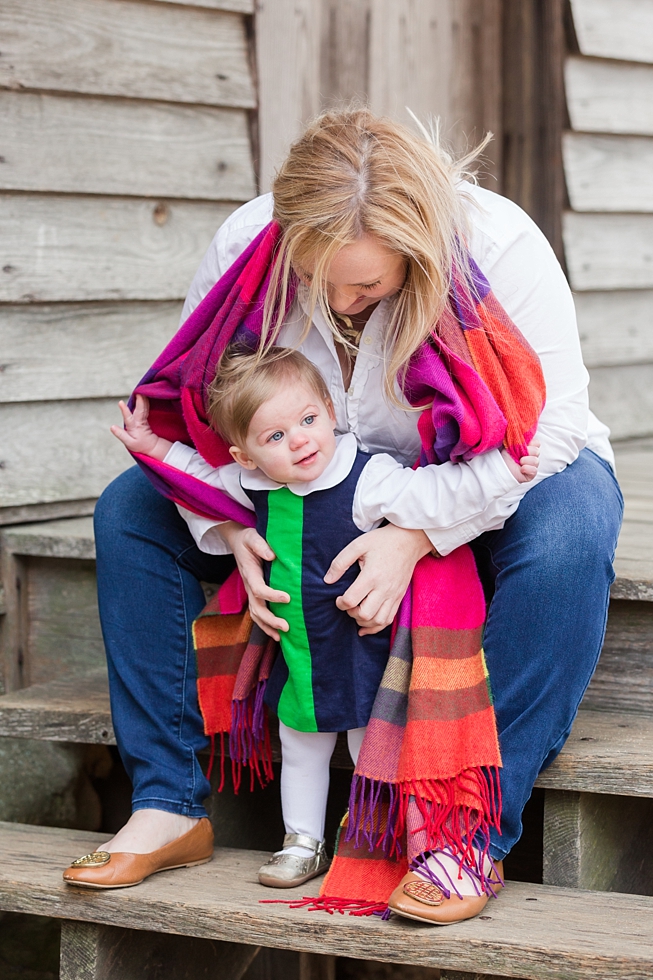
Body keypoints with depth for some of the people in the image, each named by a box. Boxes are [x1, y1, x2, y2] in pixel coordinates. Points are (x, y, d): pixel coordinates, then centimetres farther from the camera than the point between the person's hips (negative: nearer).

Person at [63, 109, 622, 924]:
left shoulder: (500, 247, -27)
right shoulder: (243, 245, -18)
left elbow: (545, 427, -27)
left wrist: (415, 534, -37)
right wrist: (228, 526, -26)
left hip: (476, 490, -3)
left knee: (567, 534, -39)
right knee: (131, 512, -13)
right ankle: (166, 801, -12)